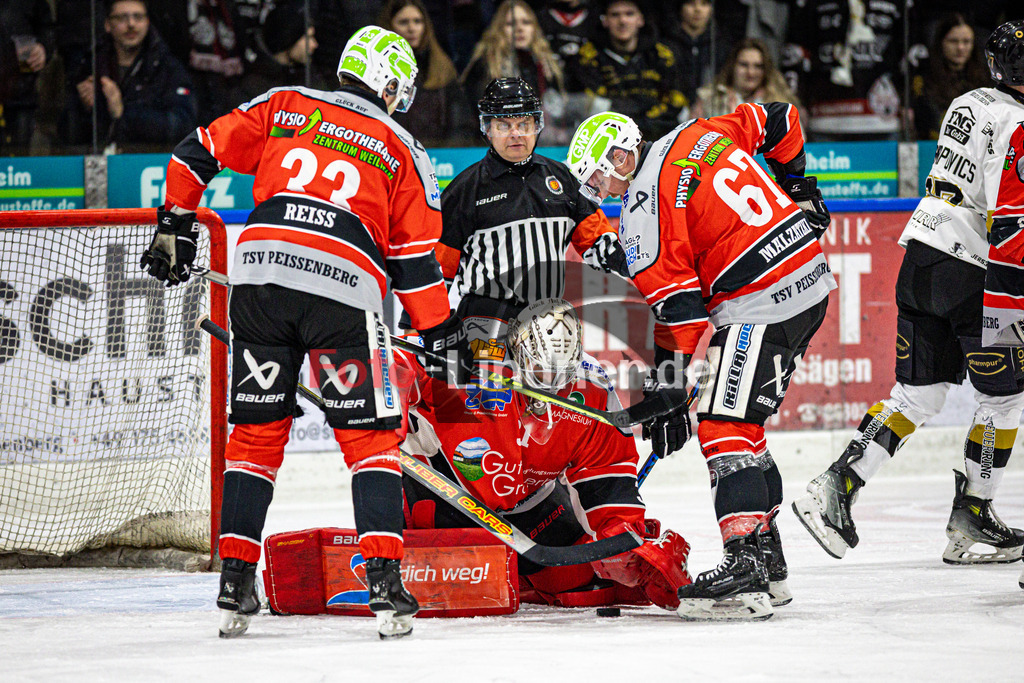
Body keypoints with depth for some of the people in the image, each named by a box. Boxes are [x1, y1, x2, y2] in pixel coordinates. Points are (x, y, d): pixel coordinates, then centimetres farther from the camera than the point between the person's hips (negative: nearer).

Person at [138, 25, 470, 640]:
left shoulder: (282, 106, 18)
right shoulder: (402, 149, 14)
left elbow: (199, 152, 15)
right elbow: (416, 255, 12)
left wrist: (175, 225, 25)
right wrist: (441, 331, 21)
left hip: (260, 270, 2)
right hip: (344, 288, -2)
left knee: (256, 431, 13)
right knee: (371, 438, 7)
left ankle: (235, 578, 10)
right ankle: (385, 581, -5)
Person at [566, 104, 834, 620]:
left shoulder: (647, 206, -10)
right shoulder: (699, 136, 12)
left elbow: (675, 304, -12)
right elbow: (777, 118, 24)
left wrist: (667, 390, -6)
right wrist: (794, 188, 38)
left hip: (761, 305, -9)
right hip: (812, 281, 10)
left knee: (725, 427, -12)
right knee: (744, 424, 16)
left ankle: (746, 570, -23)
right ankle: (768, 564, 18)